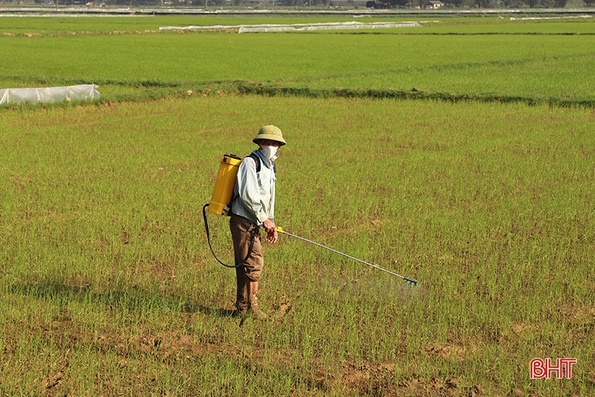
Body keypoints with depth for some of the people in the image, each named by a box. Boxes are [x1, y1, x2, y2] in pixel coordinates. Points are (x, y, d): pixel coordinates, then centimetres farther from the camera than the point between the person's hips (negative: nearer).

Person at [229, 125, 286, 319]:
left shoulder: (269, 167, 19)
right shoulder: (250, 163, -10)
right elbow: (248, 195, -19)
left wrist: (271, 225, 15)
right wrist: (264, 219, -15)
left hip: (254, 223, 9)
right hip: (243, 221, -9)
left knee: (245, 265, 11)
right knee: (253, 263, -10)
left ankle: (242, 307, 16)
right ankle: (250, 305, -3)